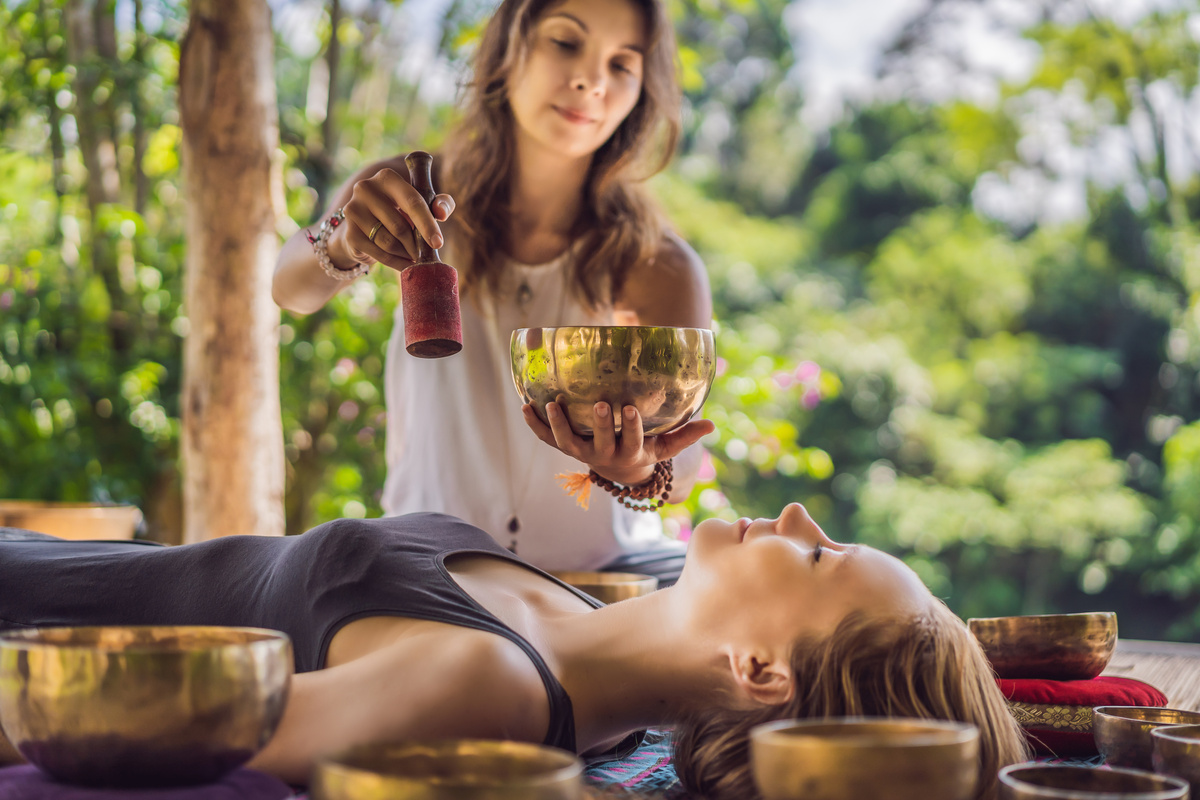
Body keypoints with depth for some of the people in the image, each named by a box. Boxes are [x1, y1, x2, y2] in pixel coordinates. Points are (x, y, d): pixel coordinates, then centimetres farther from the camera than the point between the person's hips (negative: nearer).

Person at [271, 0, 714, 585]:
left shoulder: (660, 271, -14)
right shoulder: (415, 195, -6)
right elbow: (291, 290, -20)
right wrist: (344, 245, -44)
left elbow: (678, 475, -22)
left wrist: (639, 468, -47)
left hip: (604, 562, 0)